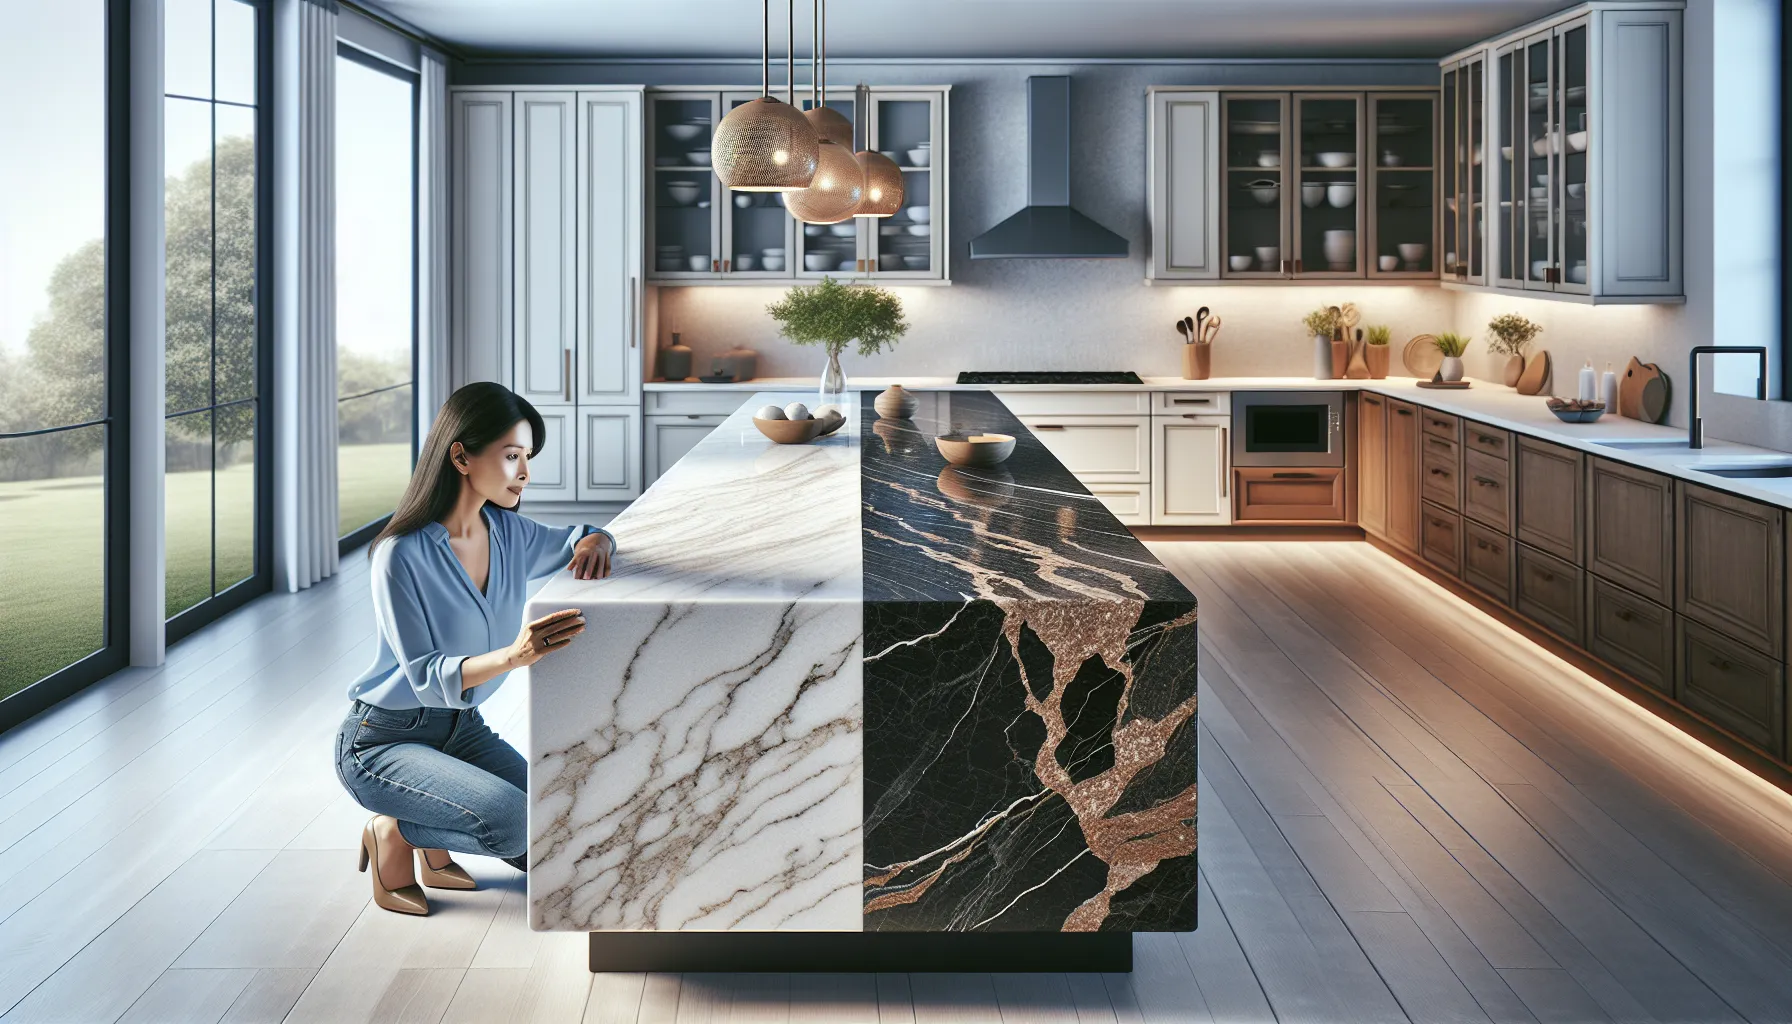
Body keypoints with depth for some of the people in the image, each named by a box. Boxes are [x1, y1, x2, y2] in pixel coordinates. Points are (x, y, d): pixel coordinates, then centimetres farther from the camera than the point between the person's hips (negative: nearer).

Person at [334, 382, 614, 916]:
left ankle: (436, 845, 17)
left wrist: (594, 542, -10)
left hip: (462, 730, 7)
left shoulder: (508, 533, -4)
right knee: (512, 823, -30)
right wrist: (512, 656, -43)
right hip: (382, 739, -7)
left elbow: (572, 541, 16)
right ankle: (393, 833, -3)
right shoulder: (402, 555, -23)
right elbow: (424, 676, -26)